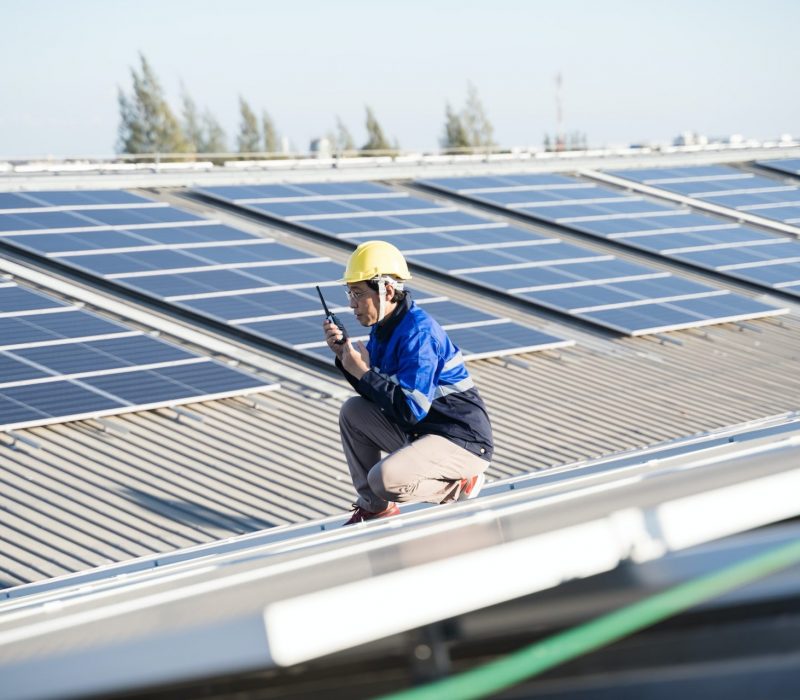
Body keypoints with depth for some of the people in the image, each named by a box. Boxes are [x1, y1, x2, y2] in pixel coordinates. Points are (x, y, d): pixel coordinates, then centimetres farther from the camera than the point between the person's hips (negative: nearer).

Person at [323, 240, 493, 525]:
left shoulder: (418, 333, -22)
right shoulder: (384, 326, 6)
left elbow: (411, 409, -27)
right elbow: (375, 390, 12)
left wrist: (363, 372, -21)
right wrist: (344, 355, -1)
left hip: (464, 442, -10)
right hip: (421, 431, 10)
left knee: (385, 479, -28)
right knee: (352, 411, 7)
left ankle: (458, 487, 0)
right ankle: (374, 508, 12)